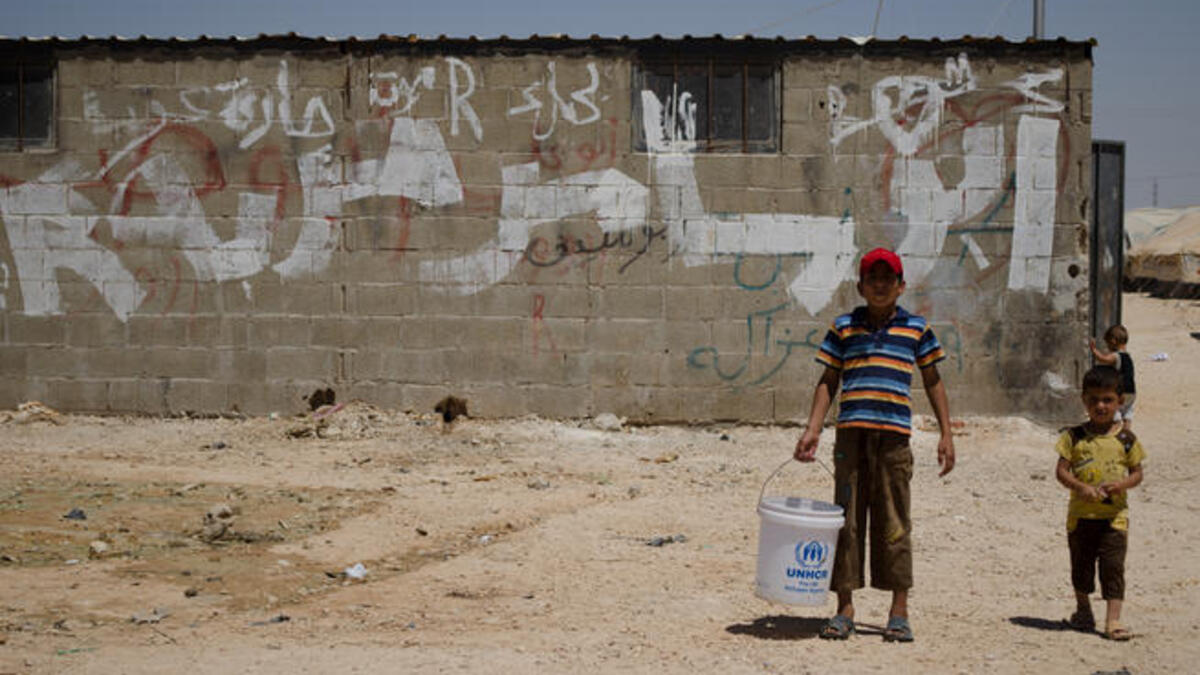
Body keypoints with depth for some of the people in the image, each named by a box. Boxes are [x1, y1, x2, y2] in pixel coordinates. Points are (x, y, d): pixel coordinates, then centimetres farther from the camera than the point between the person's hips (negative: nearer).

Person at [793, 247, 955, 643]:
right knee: (847, 520, 2)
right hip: (851, 432, 1)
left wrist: (946, 434, 10)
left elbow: (932, 382, 14)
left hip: (894, 435, -1)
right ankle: (845, 609, 9)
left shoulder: (916, 329, 8)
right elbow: (828, 381, 12)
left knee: (894, 523, 1)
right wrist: (813, 431, 3)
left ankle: (899, 613, 8)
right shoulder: (843, 328, 9)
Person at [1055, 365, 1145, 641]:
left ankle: (1113, 620, -6)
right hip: (1081, 513, 1)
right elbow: (1061, 470, -3)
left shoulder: (1126, 439, 0)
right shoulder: (1075, 436, -1)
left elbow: (1137, 473, 5)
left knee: (1113, 565, -7)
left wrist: (1122, 484, -16)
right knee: (1081, 563, 13)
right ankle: (1083, 610, 34)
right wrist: (1081, 487, -20)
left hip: (1114, 515, -1)